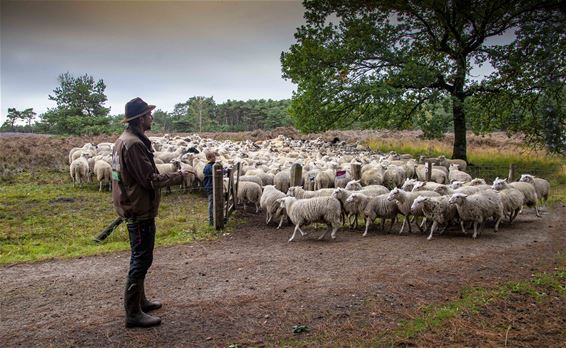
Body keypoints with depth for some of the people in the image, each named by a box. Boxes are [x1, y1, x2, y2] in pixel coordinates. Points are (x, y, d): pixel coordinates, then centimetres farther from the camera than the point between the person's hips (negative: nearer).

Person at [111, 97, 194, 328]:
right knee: (141, 259, -2)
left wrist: (172, 174, 10)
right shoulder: (133, 144, -21)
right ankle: (133, 313, 7)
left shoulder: (124, 140, 11)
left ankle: (140, 301, 34)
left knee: (140, 258, 20)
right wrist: (179, 176, -12)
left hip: (134, 208, 11)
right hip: (139, 210, -11)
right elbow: (150, 180, -22)